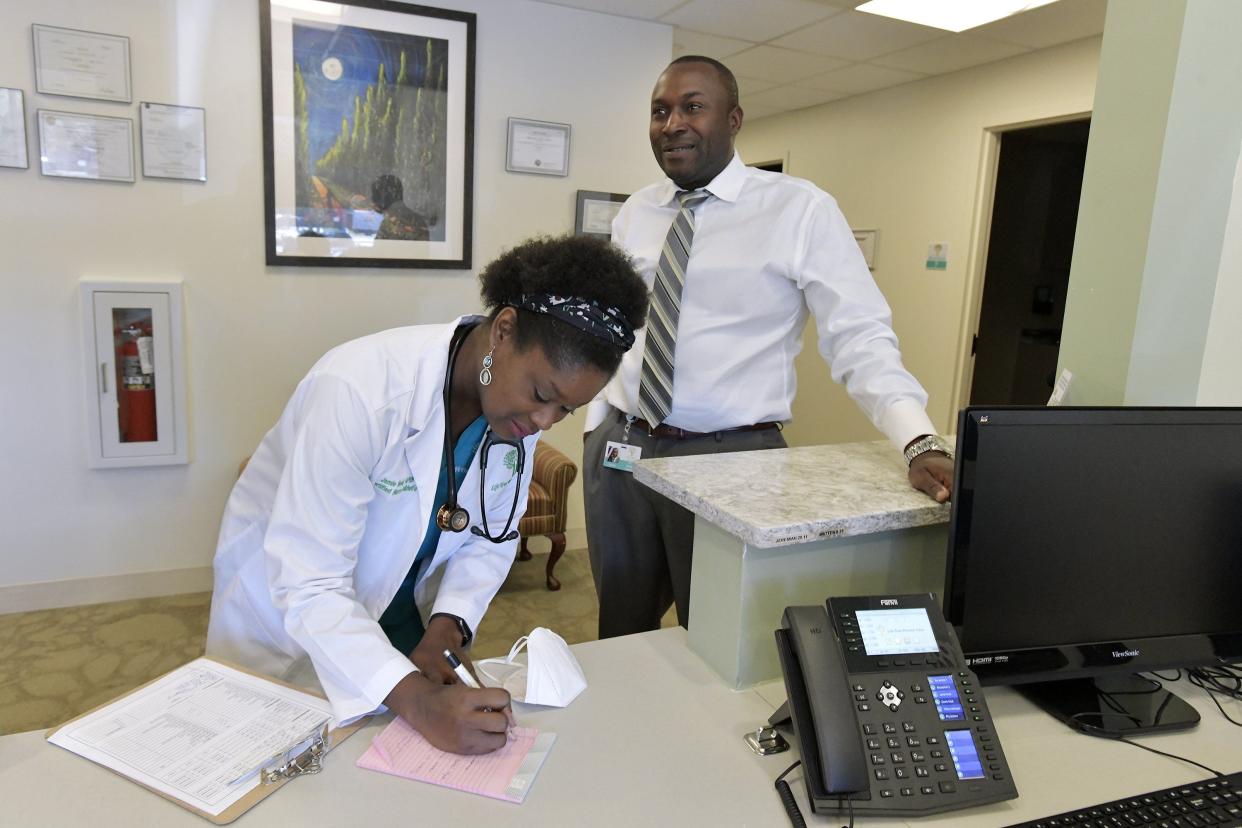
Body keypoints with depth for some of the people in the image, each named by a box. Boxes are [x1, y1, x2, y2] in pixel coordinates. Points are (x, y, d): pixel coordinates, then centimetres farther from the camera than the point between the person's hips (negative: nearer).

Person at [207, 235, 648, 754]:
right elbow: (308, 585, -34)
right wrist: (418, 702, -43)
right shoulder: (360, 388, -35)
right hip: (285, 605, -4)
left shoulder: (522, 405, -16)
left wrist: (446, 627, -20)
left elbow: (493, 536, -5)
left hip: (402, 613, 5)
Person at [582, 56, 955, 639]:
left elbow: (860, 337, -13)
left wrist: (921, 443, -25)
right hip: (618, 448, 5)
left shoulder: (800, 209, -8)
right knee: (621, 635, 21)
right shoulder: (635, 214, 7)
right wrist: (596, 427, 7)